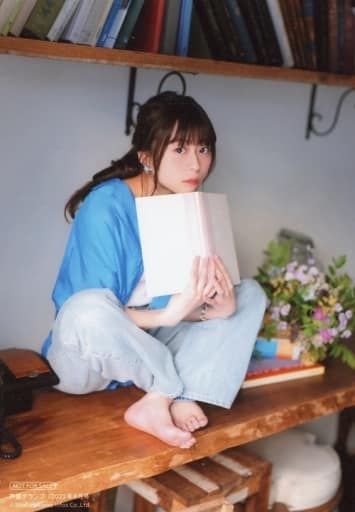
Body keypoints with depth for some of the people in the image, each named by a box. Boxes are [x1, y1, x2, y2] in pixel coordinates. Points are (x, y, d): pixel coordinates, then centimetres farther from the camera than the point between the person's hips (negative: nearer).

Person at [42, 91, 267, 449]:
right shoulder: (105, 206, -22)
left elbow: (184, 304, -2)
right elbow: (92, 313, -24)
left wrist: (217, 308, -25)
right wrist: (167, 315, -38)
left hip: (148, 350, 6)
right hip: (86, 359, -6)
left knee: (250, 294, -4)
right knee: (88, 310, -40)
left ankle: (161, 401, -22)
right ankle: (177, 389, -13)